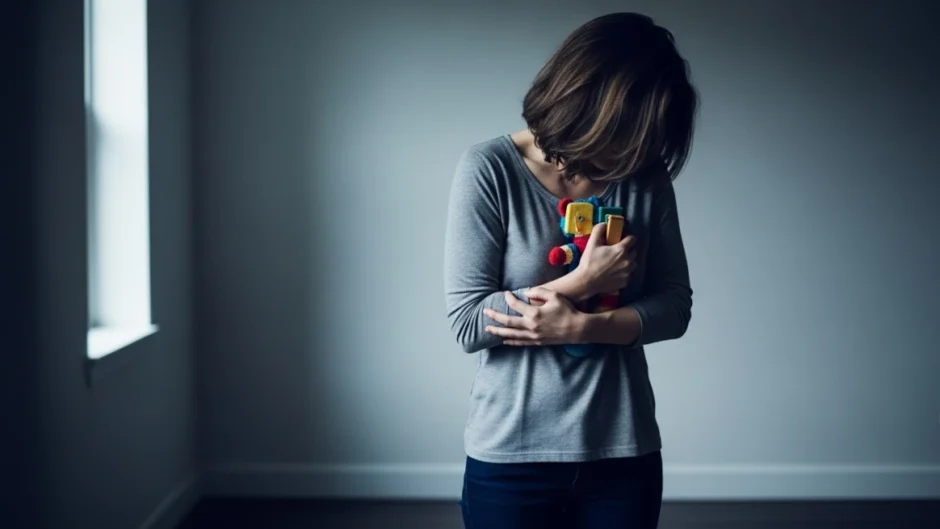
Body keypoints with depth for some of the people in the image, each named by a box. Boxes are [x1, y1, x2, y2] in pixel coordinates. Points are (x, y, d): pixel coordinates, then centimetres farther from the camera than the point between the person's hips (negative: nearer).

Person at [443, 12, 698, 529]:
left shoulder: (646, 178, -1)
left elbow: (674, 305, 0)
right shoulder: (489, 169, -10)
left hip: (624, 452, 3)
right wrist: (581, 282, -18)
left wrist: (581, 326, -16)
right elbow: (466, 321, -12)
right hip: (511, 456, -3)